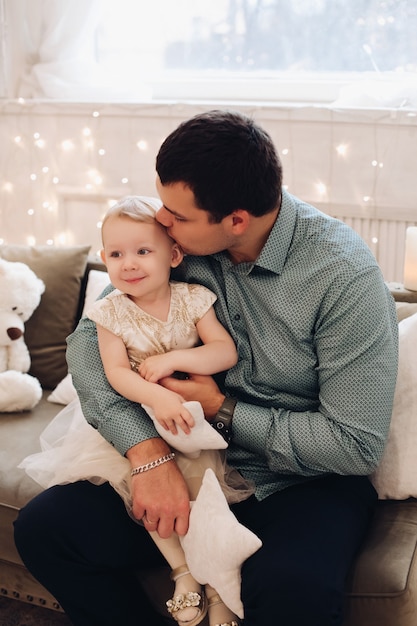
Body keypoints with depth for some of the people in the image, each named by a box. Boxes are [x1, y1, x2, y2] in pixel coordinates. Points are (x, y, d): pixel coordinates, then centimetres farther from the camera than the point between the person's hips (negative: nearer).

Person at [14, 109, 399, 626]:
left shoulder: (344, 273, -21)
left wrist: (224, 409, -17)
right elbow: (88, 337, -8)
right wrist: (147, 450, -22)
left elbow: (357, 444, -19)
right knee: (41, 527, -11)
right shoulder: (177, 241, -6)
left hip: (302, 482, -4)